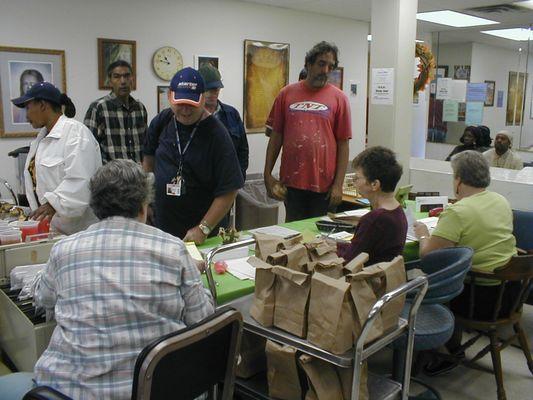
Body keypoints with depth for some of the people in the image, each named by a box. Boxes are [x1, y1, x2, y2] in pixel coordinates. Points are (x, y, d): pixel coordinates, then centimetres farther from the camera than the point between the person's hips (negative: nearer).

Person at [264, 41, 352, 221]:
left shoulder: (338, 98, 1)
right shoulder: (287, 93, 4)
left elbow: (343, 144, 0)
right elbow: (276, 137, 6)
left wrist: (338, 184, -5)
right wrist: (268, 175, 2)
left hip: (324, 185, -1)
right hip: (292, 182, 1)